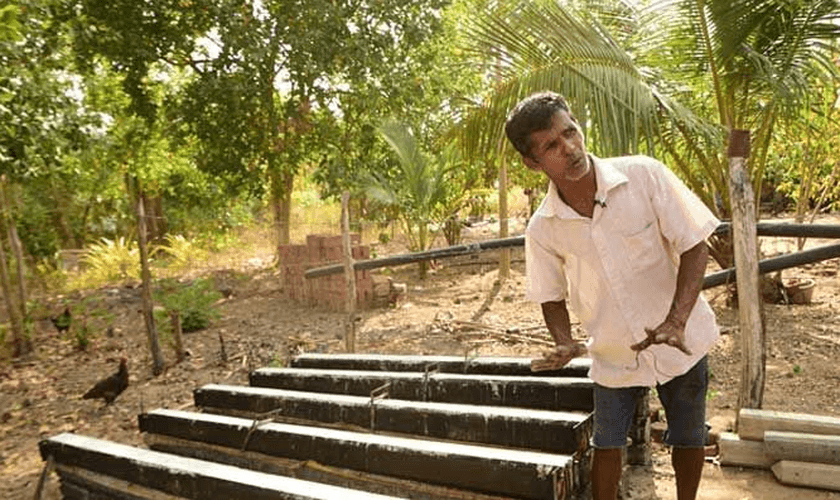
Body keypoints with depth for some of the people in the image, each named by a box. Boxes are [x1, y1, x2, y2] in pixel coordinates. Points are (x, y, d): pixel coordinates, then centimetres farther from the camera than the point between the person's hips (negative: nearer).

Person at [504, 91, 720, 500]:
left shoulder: (644, 175, -21)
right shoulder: (542, 229, -14)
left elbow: (695, 246, -16)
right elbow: (552, 295, 0)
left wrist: (676, 321, -28)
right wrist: (564, 343, -19)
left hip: (681, 340, 0)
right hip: (613, 354, 1)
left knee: (687, 438, 18)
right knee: (606, 444, 13)